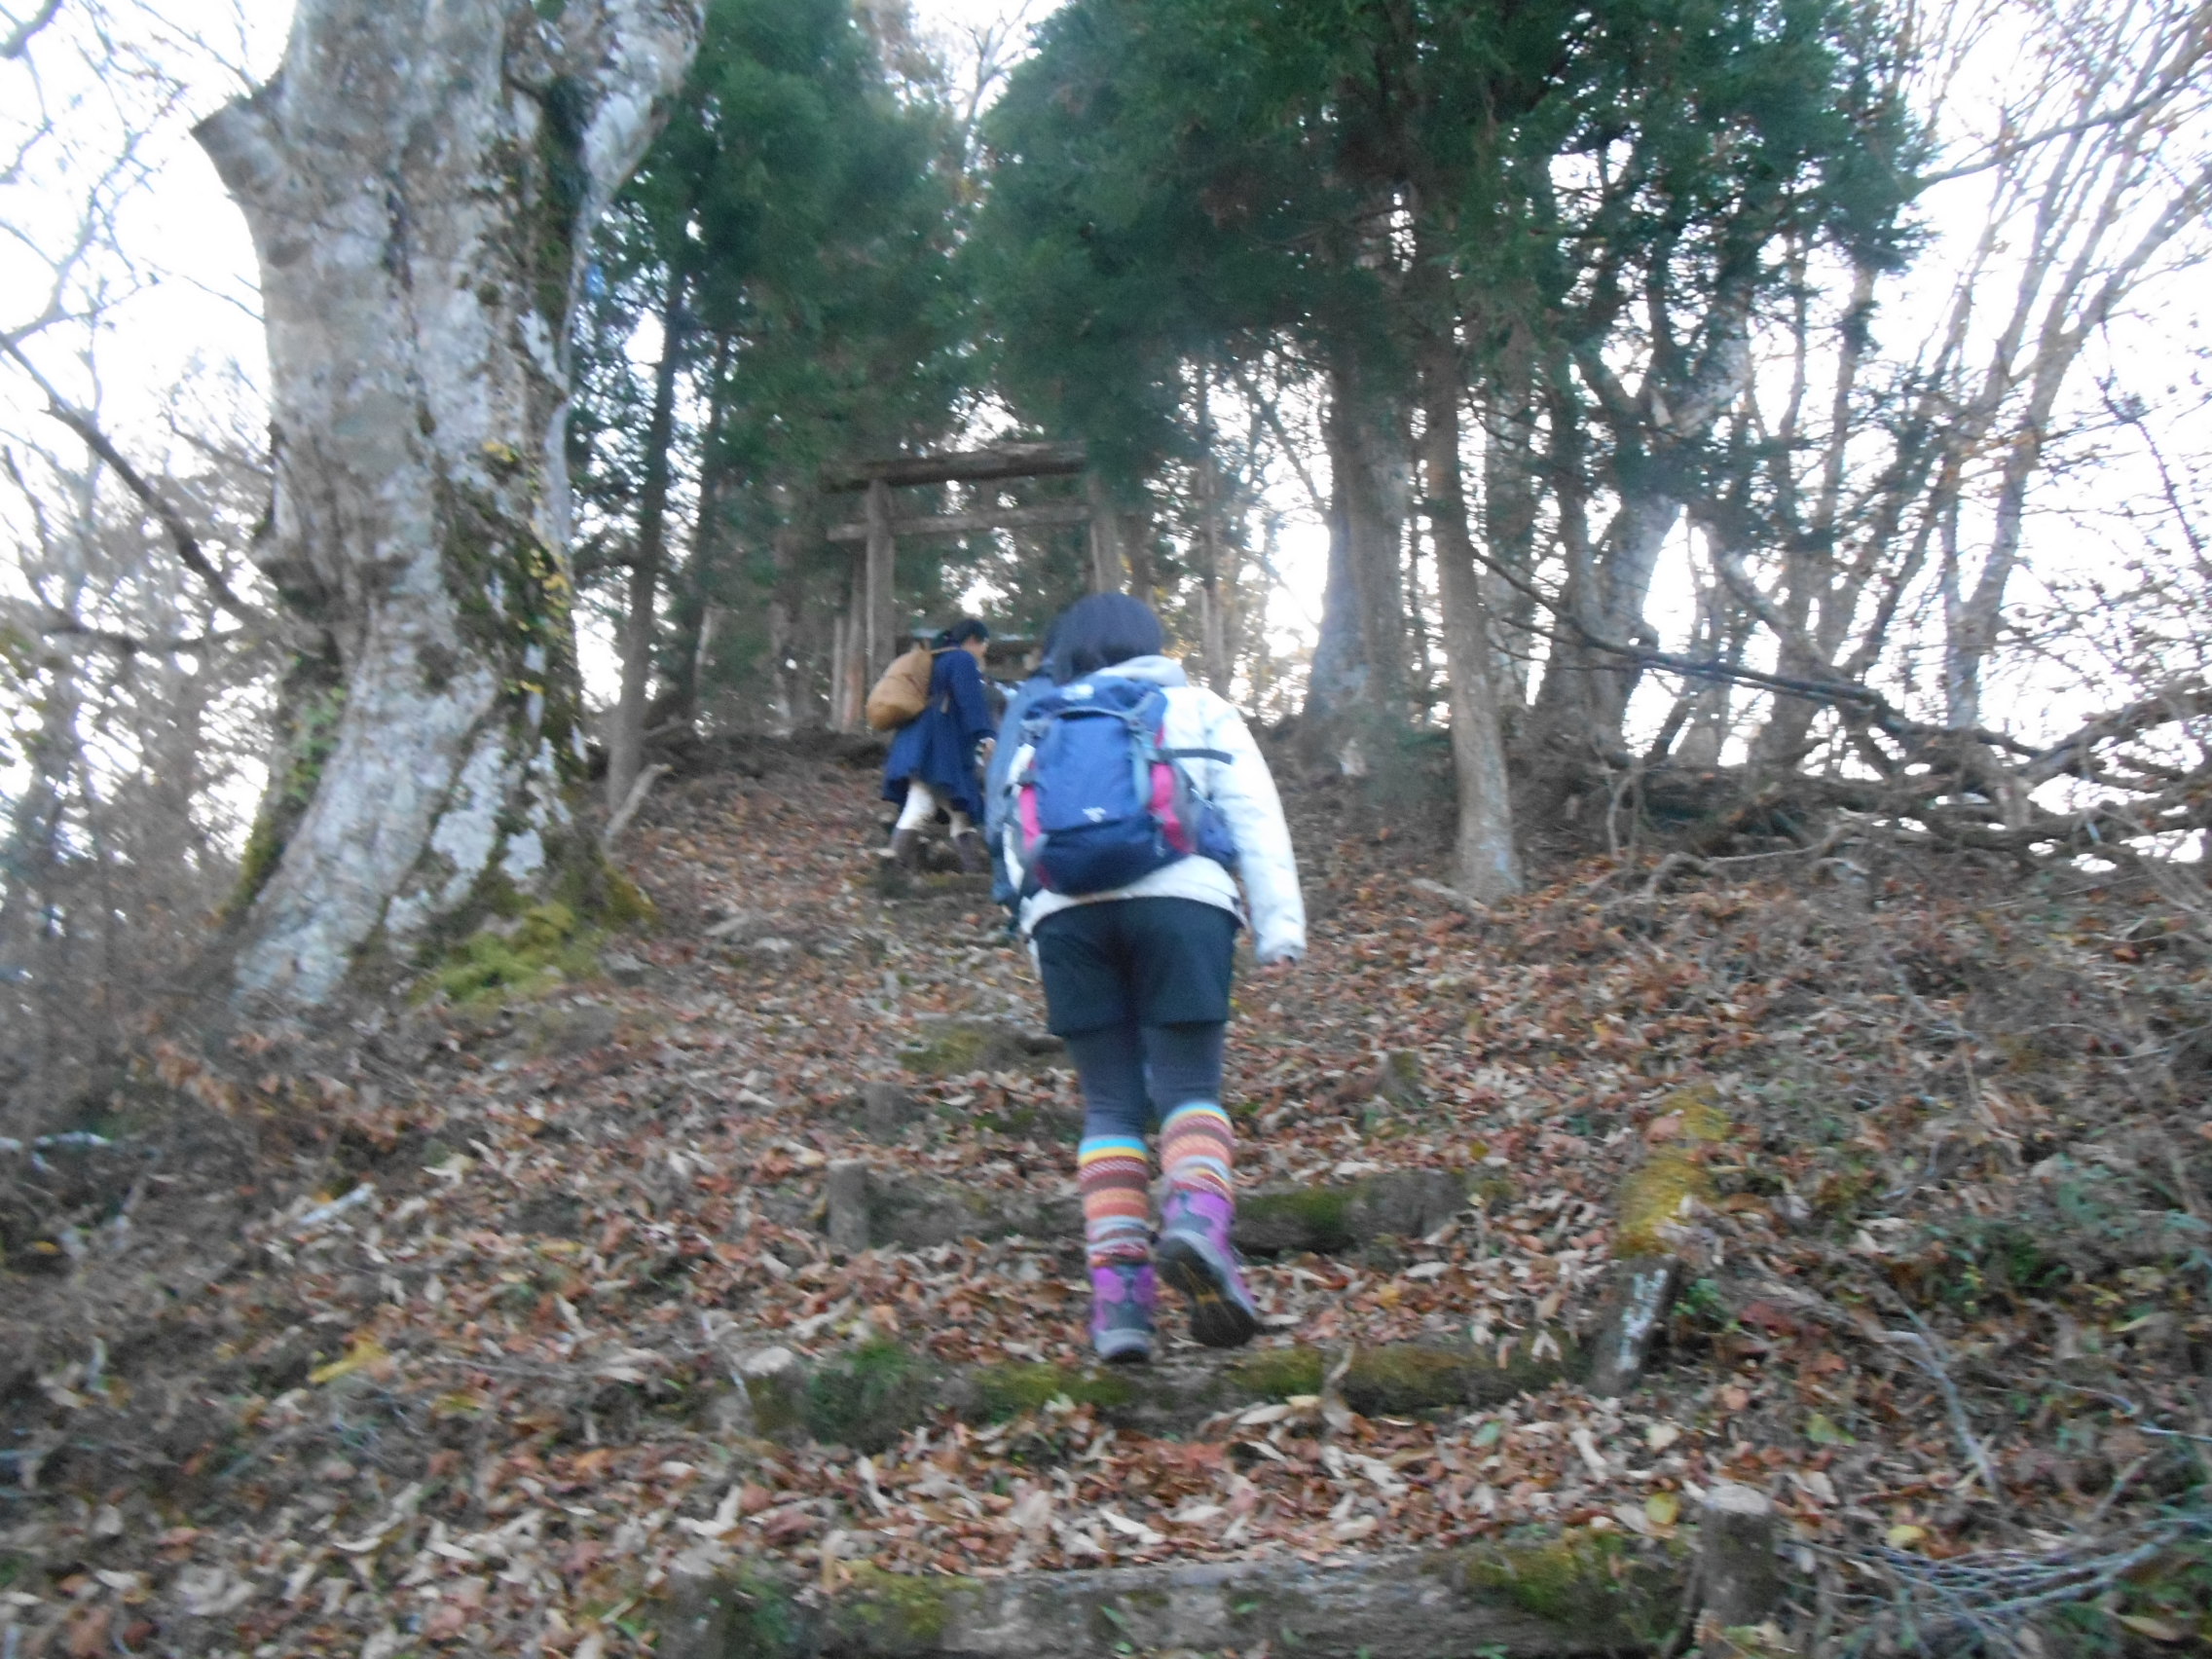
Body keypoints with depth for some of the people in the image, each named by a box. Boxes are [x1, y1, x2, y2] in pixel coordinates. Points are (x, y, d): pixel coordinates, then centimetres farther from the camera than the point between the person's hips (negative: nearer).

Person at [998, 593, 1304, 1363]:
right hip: (1177, 900, -2)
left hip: (1068, 915, 2)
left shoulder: (1039, 733, 28)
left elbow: (1019, 846, 20)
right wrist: (1279, 923, 3)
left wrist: (1045, 948, 19)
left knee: (1111, 1104, 5)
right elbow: (1255, 815, 9)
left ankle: (1117, 1294, -7)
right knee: (1189, 1089, 0)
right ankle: (1197, 1217, -30)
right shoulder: (1199, 708, 21)